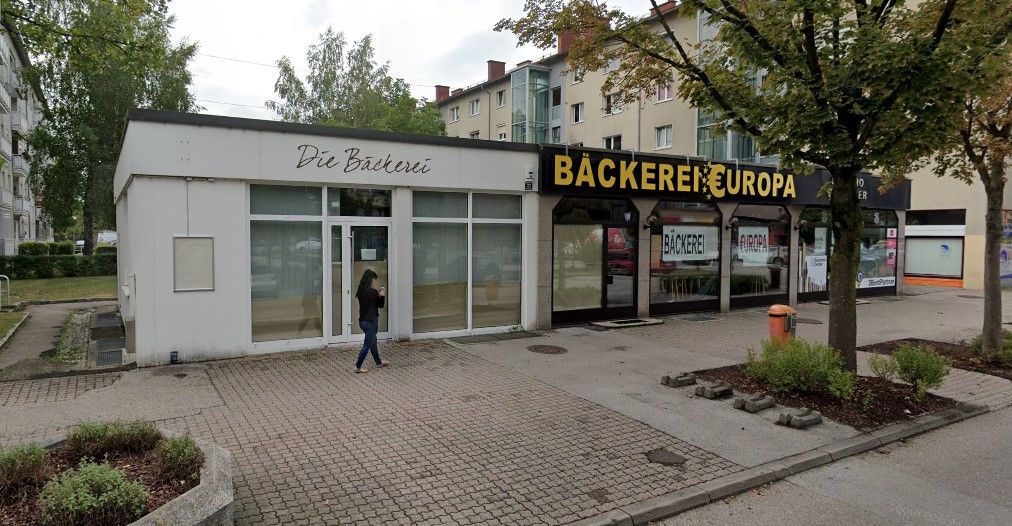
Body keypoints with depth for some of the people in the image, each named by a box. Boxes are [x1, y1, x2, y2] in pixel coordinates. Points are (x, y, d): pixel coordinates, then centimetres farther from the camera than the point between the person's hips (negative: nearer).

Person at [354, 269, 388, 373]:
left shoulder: (361, 292, 3)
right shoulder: (373, 292, -19)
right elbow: (380, 305, -6)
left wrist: (379, 294, 9)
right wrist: (382, 295, 5)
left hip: (363, 320, 9)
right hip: (371, 321, -9)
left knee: (373, 342, 22)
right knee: (367, 344, 2)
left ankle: (379, 362, 37)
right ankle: (357, 367, 5)